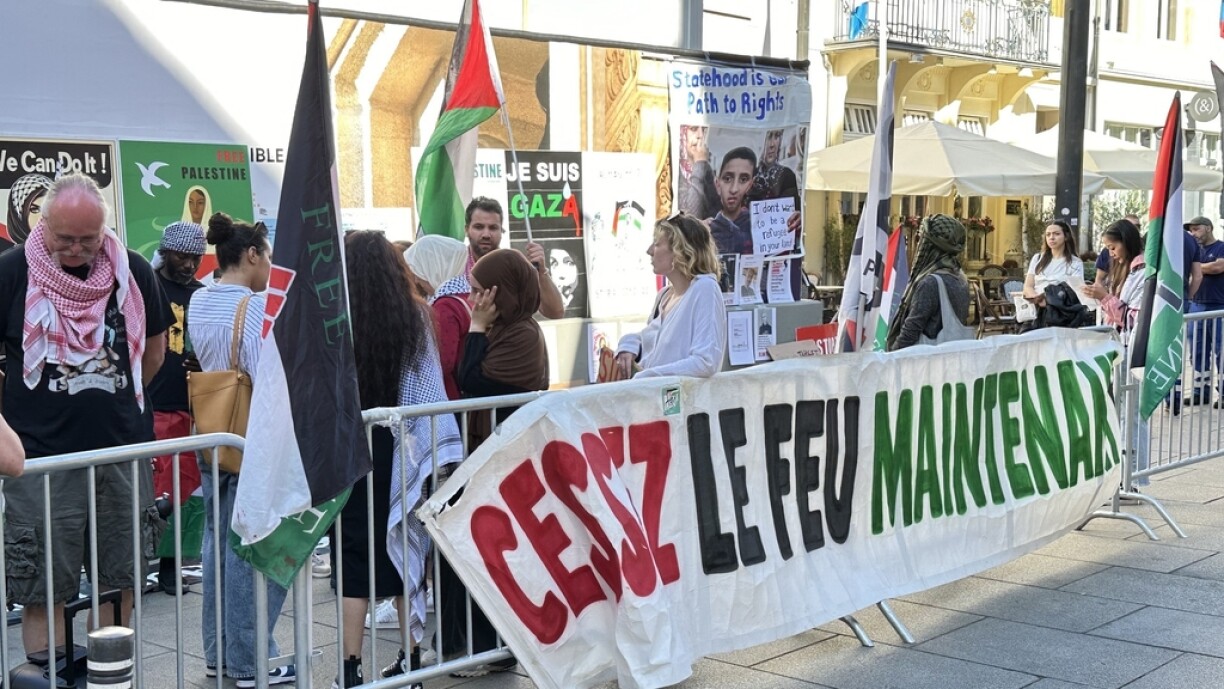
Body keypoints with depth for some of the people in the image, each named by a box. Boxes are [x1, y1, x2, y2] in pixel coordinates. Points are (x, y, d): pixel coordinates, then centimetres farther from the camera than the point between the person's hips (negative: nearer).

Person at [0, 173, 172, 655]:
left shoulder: (132, 270, 4)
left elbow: (154, 345, 18)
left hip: (123, 450, 3)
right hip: (43, 455, -3)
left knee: (118, 581, 12)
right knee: (42, 588, 2)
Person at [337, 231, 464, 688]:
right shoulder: (416, 317, -3)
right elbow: (432, 390, -1)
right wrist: (438, 449, 4)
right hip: (400, 447, 3)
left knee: (354, 553, 4)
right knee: (405, 548, 12)